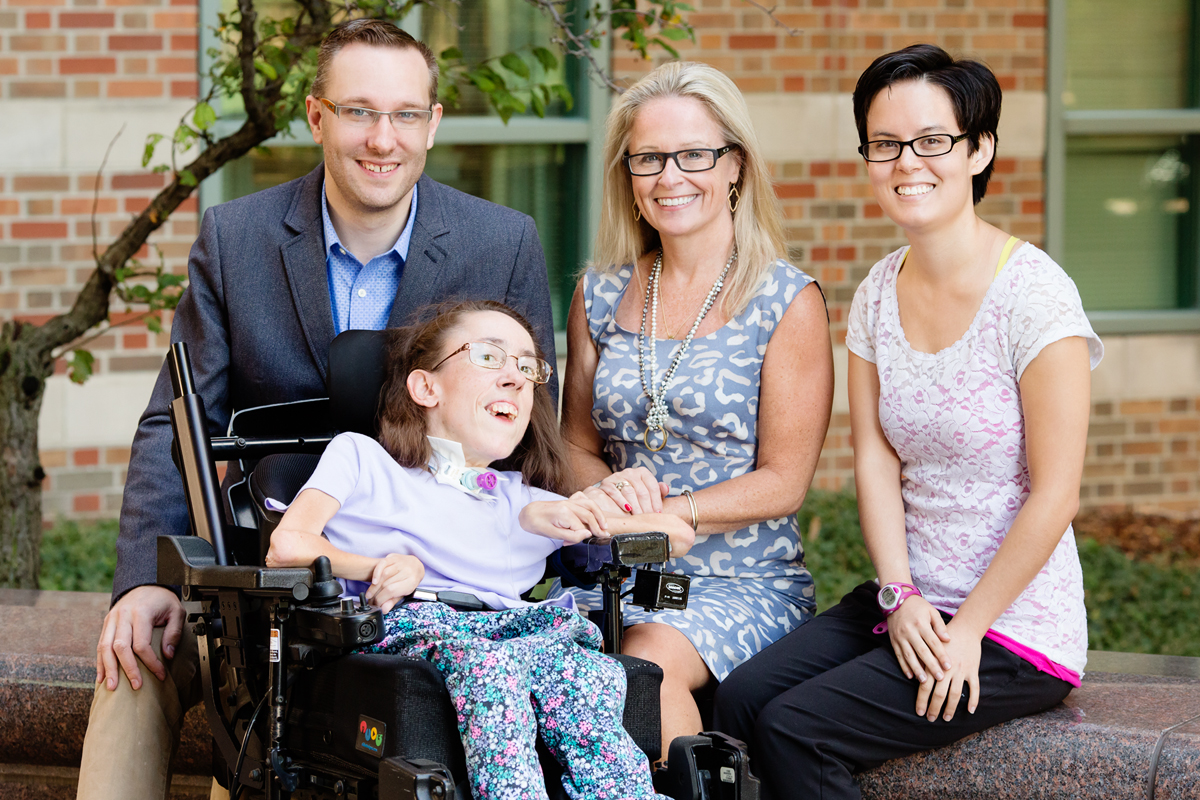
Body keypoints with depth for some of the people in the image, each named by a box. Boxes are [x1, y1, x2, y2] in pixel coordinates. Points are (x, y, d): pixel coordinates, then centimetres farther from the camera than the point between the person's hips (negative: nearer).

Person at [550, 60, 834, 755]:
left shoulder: (787, 302, -2)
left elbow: (783, 482, -5)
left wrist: (658, 514, -17)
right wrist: (608, 491, -8)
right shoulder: (600, 297, 12)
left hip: (747, 583, -3)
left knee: (650, 660, -34)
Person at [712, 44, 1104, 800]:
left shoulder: (1032, 292, -14)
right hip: (910, 604, 6)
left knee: (792, 730, -18)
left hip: (1017, 625, -6)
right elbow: (876, 459, 5)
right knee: (741, 698, -15)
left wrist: (967, 629, -15)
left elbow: (1055, 495, -15)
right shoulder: (878, 293, 7)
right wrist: (901, 596, -9)